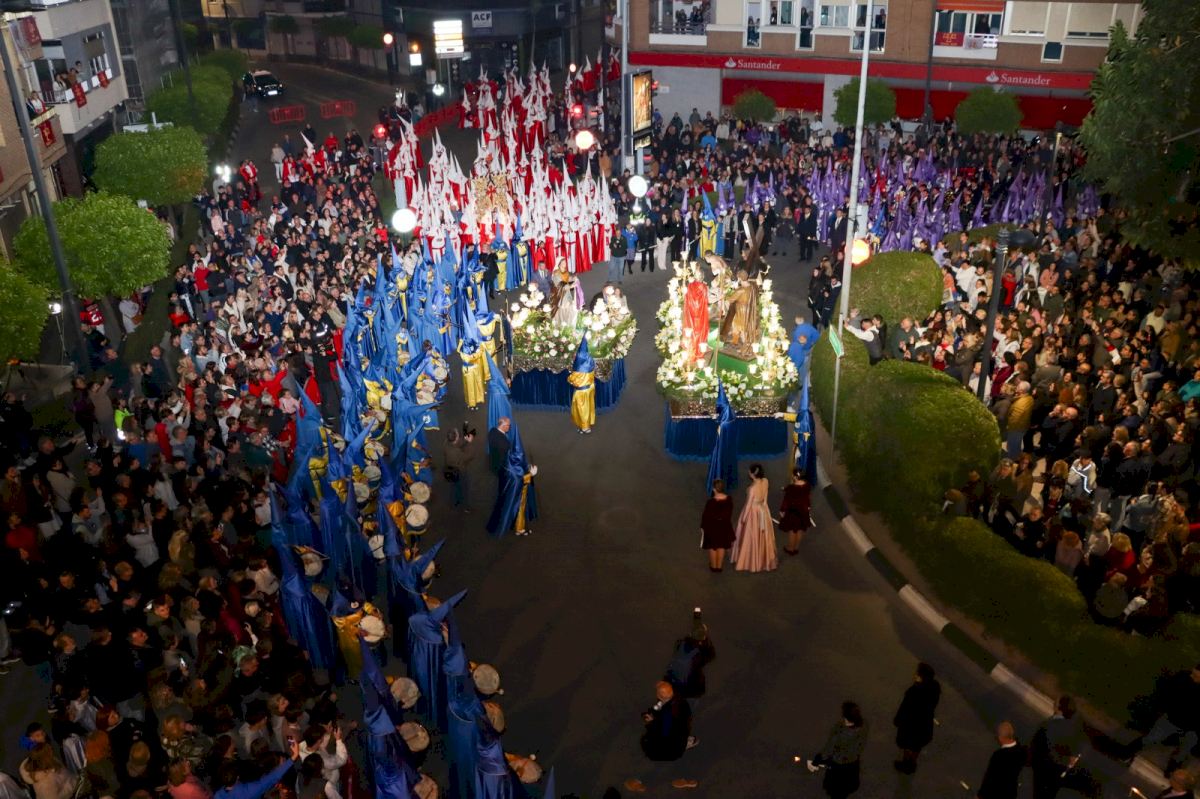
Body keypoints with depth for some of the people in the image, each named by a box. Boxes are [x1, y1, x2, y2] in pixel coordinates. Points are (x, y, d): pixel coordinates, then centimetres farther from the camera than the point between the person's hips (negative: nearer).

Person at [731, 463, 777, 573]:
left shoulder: (752, 488, -34)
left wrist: (743, 518, -9)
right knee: (762, 535, 25)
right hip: (763, 510, 6)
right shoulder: (765, 482, -16)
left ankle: (750, 561, 32)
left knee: (751, 537, 14)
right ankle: (765, 558, 43)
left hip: (753, 512, -6)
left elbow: (749, 504, -20)